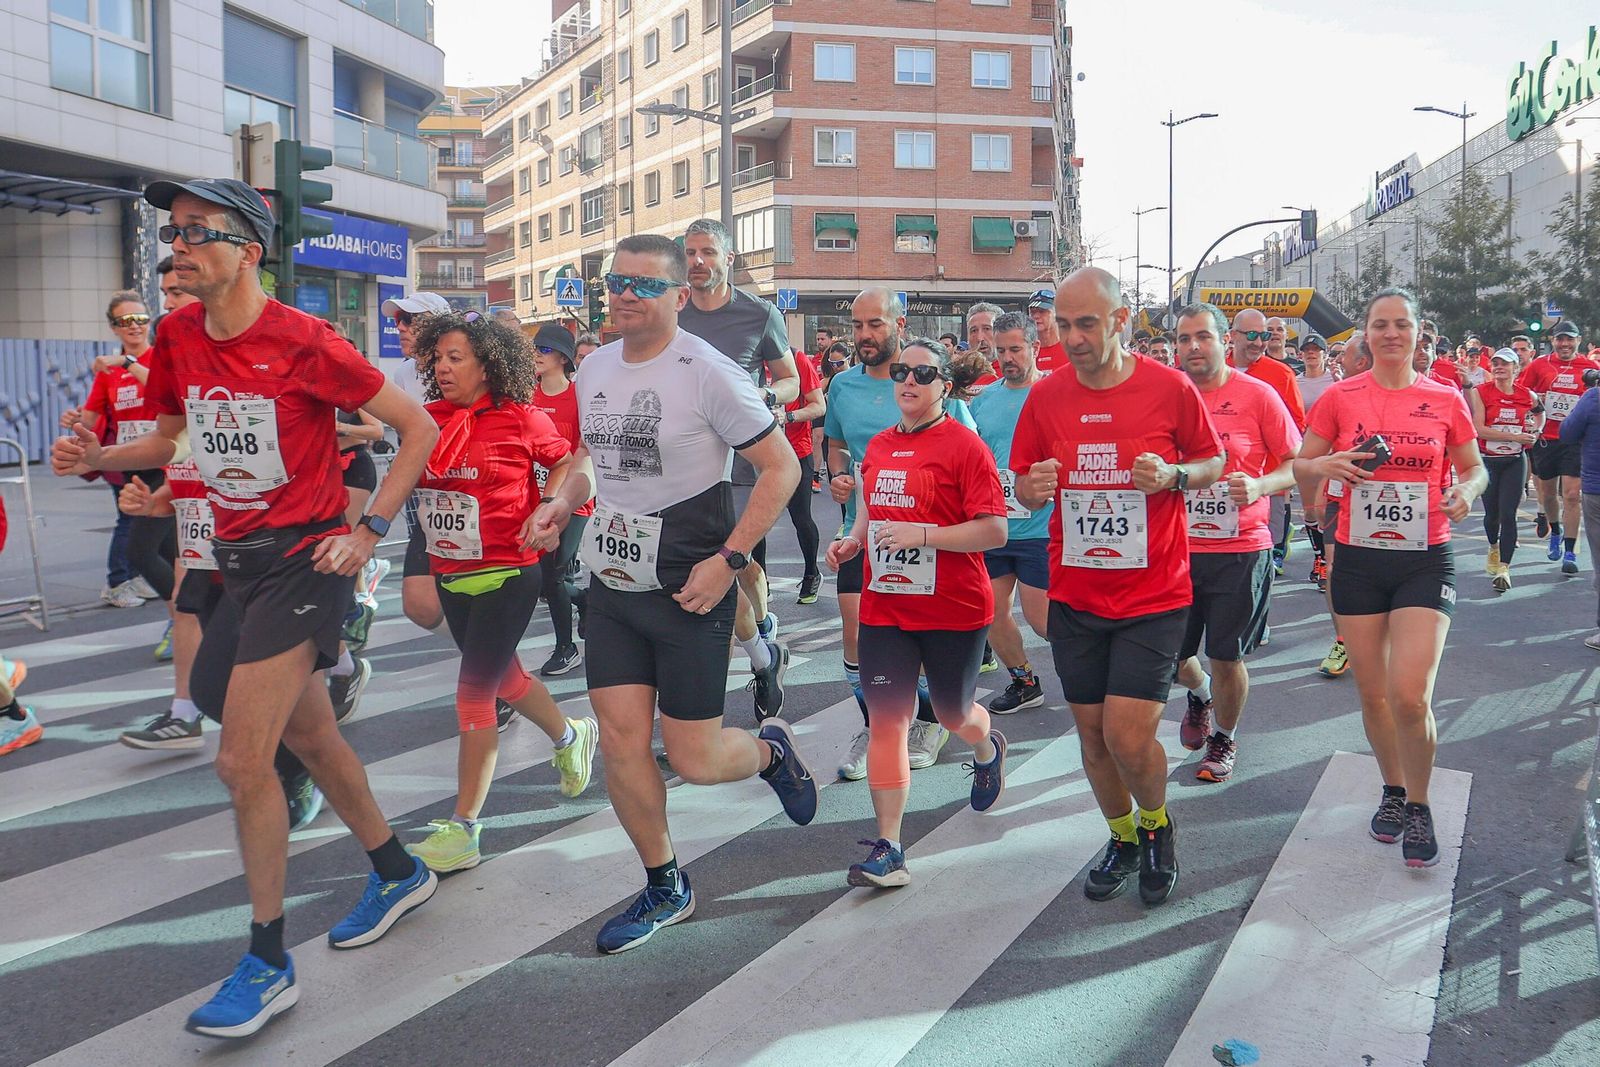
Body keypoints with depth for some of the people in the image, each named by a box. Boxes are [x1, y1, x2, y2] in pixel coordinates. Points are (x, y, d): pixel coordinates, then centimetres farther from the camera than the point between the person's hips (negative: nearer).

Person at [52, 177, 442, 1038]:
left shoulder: (303, 342, -15)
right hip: (238, 559, 8)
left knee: (242, 762, -10)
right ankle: (398, 872, 40)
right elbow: (169, 438, 19)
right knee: (310, 740, 19)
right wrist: (99, 457, -1)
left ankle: (268, 964, 7)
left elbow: (419, 427, -10)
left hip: (305, 558, -7)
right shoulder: (176, 338, 3)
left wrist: (370, 530, -14)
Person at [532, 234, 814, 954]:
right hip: (612, 584, 6)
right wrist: (564, 501, 3)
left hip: (690, 591, -6)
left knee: (693, 760, -1)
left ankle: (771, 750, 34)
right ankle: (665, 888, 24)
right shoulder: (595, 369, 7)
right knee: (620, 741, 3)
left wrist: (728, 560, -19)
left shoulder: (706, 373, -13)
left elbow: (781, 468, -12)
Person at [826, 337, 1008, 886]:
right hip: (884, 608, 4)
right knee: (887, 721, -2)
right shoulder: (878, 445, 7)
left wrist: (923, 534, -25)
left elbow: (994, 532, -16)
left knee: (953, 714, 16)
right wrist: (853, 541, 4)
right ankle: (889, 849, 4)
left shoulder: (964, 445, -11)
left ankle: (988, 749, 53)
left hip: (954, 610, -4)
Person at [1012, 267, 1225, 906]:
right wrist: (1033, 489, -16)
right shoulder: (1045, 397, 0)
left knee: (1128, 737, -9)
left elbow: (1213, 464, 6)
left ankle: (1157, 824, 24)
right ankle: (1123, 839, 37)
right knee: (1092, 735, 11)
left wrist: (1174, 475, -16)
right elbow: (1025, 488, 8)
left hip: (1153, 595, -3)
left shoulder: (1170, 387, -7)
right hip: (1074, 596, 3)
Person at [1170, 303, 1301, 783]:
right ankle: (1199, 695, 46)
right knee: (1168, 654, 11)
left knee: (1227, 658, 5)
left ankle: (1224, 739, 31)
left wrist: (1259, 486, -19)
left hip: (1239, 550, -2)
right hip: (1176, 548, 3)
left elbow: (1297, 464, -1)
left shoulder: (1258, 396, -5)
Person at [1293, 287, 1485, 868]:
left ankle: (1419, 806, 12)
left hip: (1425, 561, -1)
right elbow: (1300, 468, 5)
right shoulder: (1339, 398, 0)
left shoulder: (1446, 399, 1)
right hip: (1358, 561, 1)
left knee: (1410, 695, -13)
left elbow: (1474, 467, 12)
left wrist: (1467, 489, -11)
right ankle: (1393, 790, 34)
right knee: (1373, 694, 9)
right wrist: (1324, 465, -17)